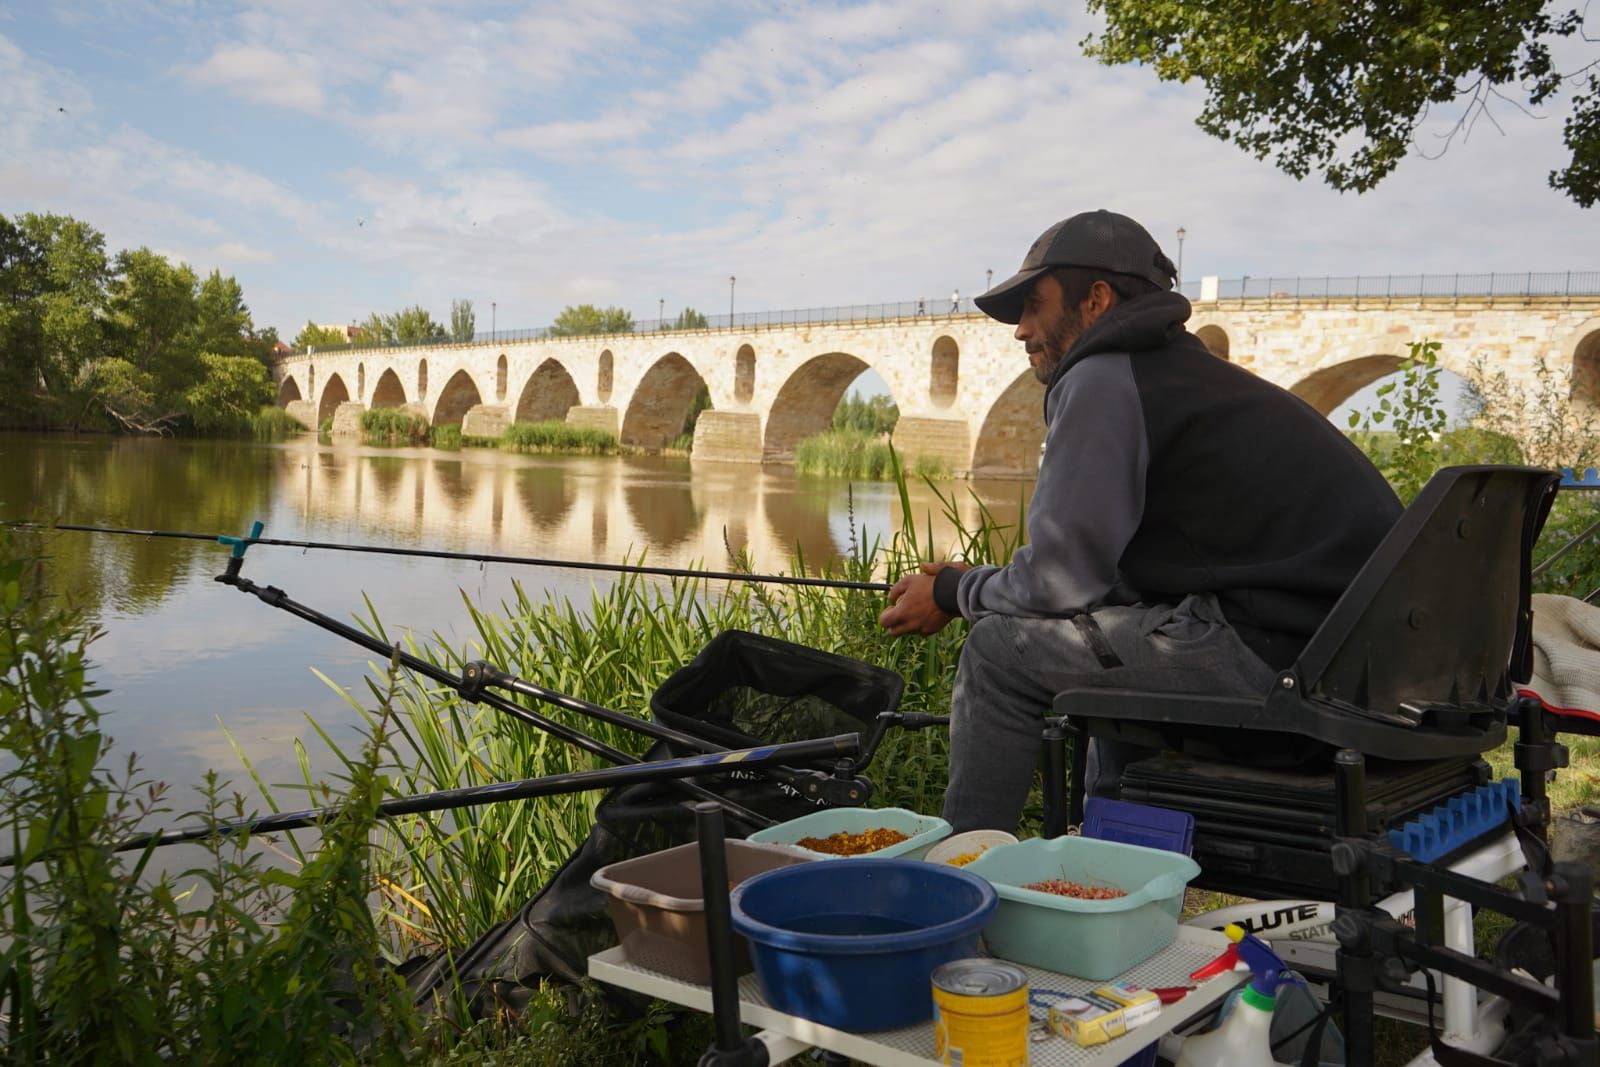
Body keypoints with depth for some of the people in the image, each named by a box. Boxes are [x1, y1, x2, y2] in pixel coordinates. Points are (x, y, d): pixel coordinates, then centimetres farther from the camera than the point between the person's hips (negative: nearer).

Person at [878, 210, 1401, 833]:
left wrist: (952, 593, 6)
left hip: (1279, 651, -10)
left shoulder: (1102, 382, -7)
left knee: (1000, 649, -4)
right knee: (1110, 623, 30)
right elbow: (1095, 568, 22)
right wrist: (972, 582, 21)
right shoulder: (1186, 372, 21)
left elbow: (1058, 582, -12)